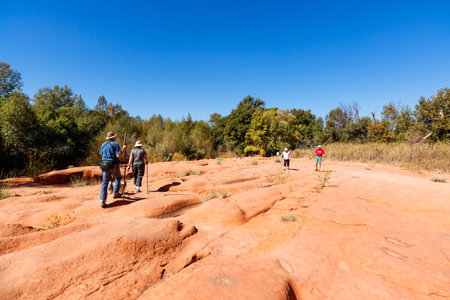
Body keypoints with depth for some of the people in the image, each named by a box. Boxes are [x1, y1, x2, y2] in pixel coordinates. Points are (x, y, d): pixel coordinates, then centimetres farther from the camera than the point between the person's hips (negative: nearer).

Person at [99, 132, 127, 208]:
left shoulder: (103, 144, 13)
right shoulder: (115, 144, -6)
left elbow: (102, 156, 15)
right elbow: (118, 155, -15)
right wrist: (123, 149, -4)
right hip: (113, 165, -4)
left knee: (104, 182, 1)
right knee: (118, 178, 21)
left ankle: (102, 200, -7)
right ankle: (115, 193, 22)